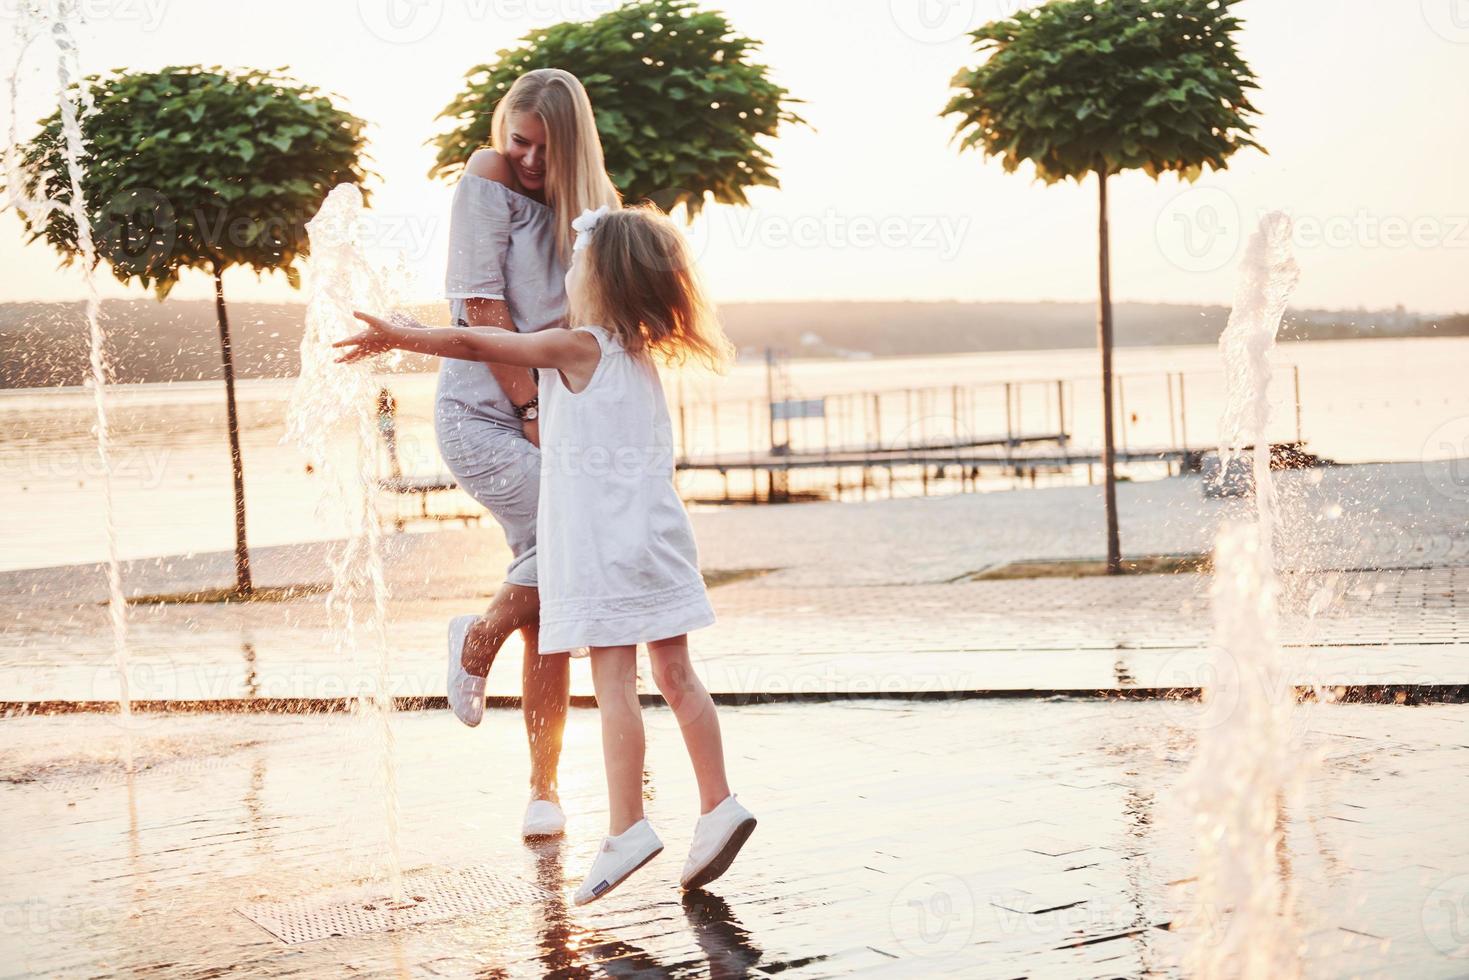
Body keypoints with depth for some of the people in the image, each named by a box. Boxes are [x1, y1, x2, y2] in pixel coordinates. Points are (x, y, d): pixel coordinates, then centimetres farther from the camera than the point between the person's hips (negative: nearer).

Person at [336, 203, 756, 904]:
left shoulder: (576, 348, -9)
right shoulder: (642, 354, 14)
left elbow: (477, 345, -5)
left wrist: (401, 337, 7)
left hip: (600, 544, -7)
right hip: (656, 534, 7)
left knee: (614, 682, -7)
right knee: (675, 675, 9)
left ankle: (627, 829, -9)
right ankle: (718, 806, 8)